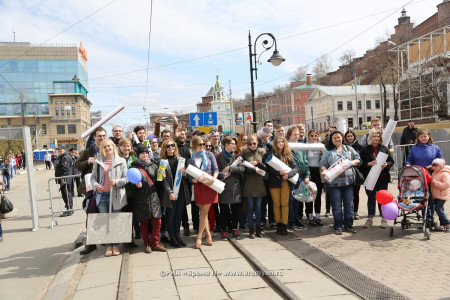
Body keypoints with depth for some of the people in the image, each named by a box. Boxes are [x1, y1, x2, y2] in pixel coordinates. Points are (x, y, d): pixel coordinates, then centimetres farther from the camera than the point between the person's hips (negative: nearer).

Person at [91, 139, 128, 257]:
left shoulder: (121, 161, 4)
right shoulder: (98, 162, 10)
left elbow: (126, 178, 2)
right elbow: (93, 177, 11)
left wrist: (116, 182, -16)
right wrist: (96, 185, -9)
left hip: (116, 195, -2)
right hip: (102, 195, 2)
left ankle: (116, 245, 12)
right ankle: (108, 246, 12)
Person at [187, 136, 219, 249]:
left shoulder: (209, 154, 8)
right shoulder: (191, 160, 8)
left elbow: (216, 169, 3)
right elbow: (190, 178, 3)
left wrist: (214, 178, -17)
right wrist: (199, 180, -17)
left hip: (210, 185, -1)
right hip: (199, 186, 1)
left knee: (204, 212, -4)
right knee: (203, 212, 6)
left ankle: (199, 236, 4)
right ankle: (208, 234, 20)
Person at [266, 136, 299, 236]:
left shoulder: (288, 155, 7)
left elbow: (295, 168, 1)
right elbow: (269, 168, -10)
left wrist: (288, 174, -16)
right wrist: (279, 172, -24)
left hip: (285, 181, 2)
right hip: (274, 182, -2)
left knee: (285, 203, 0)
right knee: (276, 203, 4)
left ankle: (284, 225, 6)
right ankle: (278, 224, 15)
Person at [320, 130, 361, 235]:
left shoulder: (349, 149, 16)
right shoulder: (328, 151, 10)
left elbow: (358, 159, 15)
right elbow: (323, 164, 4)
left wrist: (353, 162, -6)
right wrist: (324, 171, -15)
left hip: (348, 181, 2)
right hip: (334, 182, -2)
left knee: (349, 205, 5)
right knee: (336, 206, 2)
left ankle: (348, 225, 18)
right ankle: (338, 227, 12)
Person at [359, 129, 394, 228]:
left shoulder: (384, 149, 7)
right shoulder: (365, 150, 1)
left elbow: (391, 161, 7)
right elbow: (360, 163, -5)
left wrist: (386, 164, -13)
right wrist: (369, 163, -21)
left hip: (383, 178, 1)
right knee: (371, 198, 9)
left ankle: (384, 219, 18)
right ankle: (370, 218, 18)